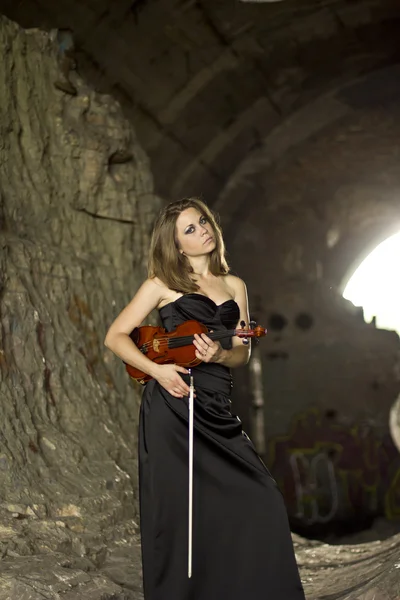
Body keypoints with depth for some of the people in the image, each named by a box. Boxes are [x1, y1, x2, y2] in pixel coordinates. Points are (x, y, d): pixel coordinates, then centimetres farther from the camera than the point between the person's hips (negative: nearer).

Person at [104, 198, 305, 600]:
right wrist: (156, 370, -13)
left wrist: (219, 355, -10)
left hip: (216, 411, 4)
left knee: (261, 503, -5)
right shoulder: (164, 284, 5)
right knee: (179, 511, -1)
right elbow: (116, 336, 2)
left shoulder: (234, 286, 16)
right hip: (172, 405, -4)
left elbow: (242, 353, 13)